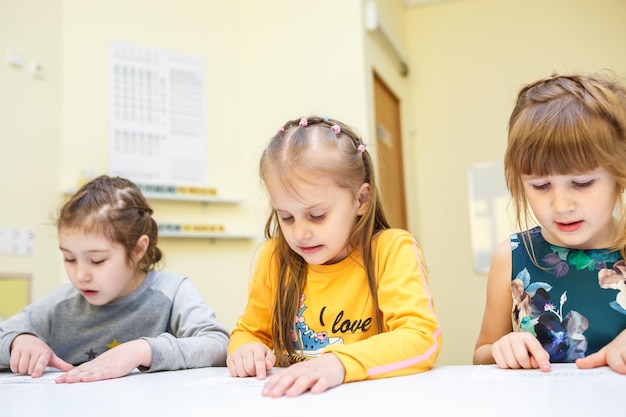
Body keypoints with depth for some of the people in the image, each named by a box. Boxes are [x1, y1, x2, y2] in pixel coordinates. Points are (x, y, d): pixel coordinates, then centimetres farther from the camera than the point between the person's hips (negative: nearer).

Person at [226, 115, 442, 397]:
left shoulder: (393, 251, -10)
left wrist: (339, 363, -35)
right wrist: (245, 349, -11)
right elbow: (250, 331, 12)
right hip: (288, 399, 4)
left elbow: (422, 339, -20)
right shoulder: (275, 257, 0)